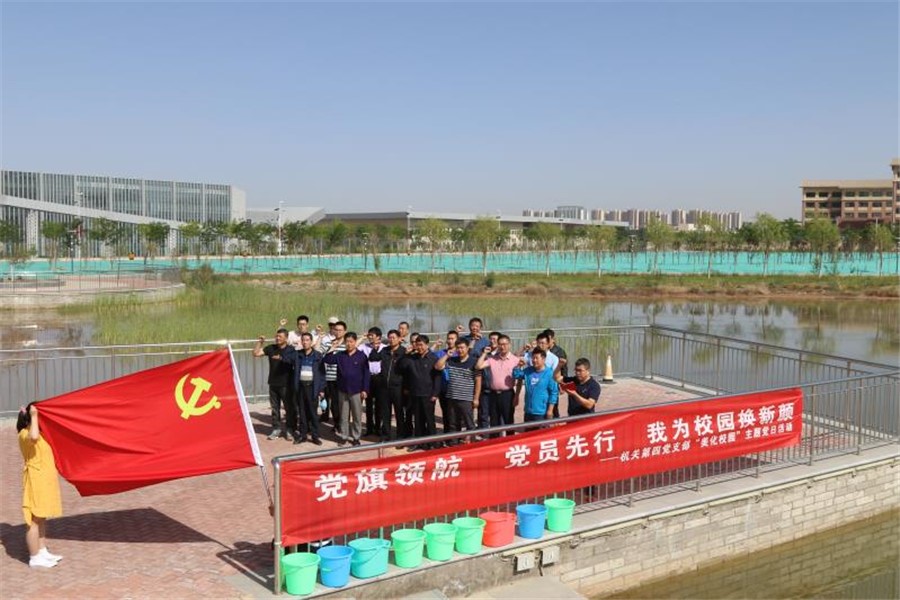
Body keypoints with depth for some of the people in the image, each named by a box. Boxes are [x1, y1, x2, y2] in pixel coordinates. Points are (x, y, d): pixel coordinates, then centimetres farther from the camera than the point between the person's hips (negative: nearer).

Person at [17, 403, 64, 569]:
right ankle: (35, 558, 0)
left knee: (42, 519, 16)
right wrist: (33, 416, -31)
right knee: (34, 520, -5)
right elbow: (33, 437, -41)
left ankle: (43, 552, 25)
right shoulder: (25, 434, -16)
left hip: (44, 480, 10)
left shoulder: (38, 433, 13)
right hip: (35, 480, -10)